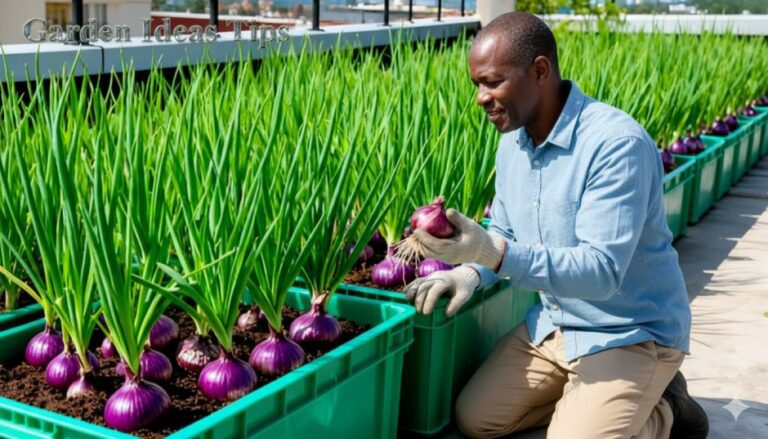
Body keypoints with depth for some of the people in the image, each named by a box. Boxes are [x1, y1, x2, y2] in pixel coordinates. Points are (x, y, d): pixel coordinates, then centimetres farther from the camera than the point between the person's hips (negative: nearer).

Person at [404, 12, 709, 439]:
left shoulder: (617, 143, -27)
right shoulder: (513, 142, 0)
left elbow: (602, 271, -32)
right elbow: (503, 234, 10)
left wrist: (495, 253, -42)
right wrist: (471, 271, -12)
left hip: (630, 332, -7)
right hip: (553, 323, 7)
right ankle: (580, 396, 18)